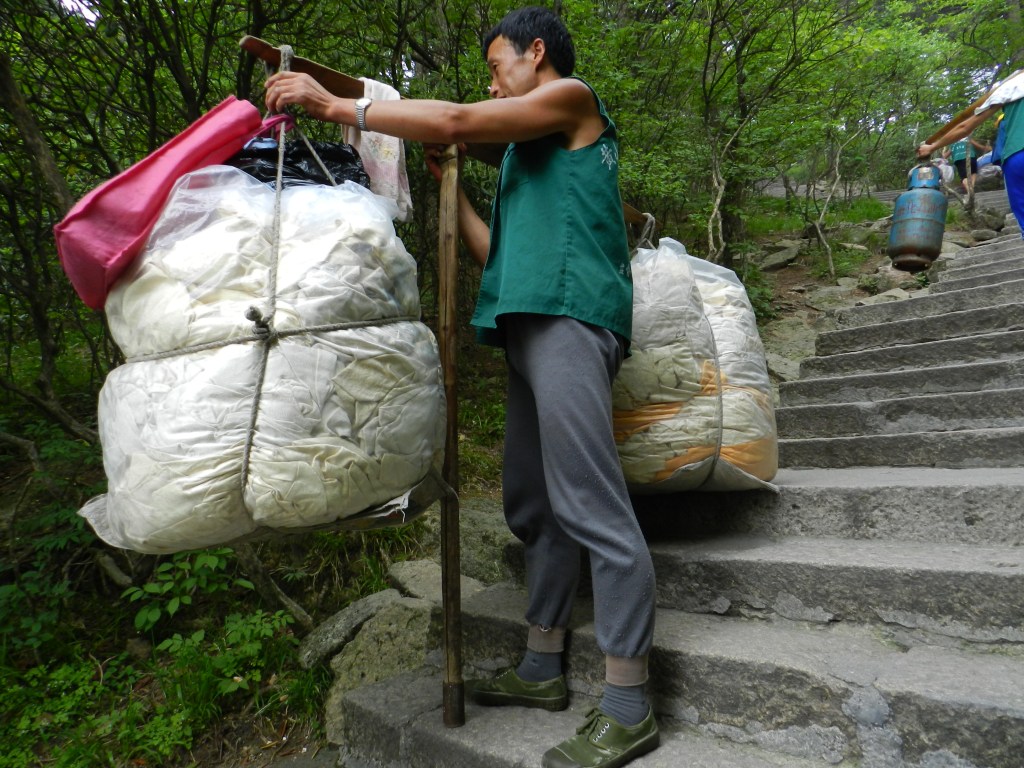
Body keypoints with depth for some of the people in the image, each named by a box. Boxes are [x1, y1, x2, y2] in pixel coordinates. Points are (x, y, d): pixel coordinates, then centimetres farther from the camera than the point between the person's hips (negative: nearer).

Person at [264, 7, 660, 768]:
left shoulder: (573, 98, 7)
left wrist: (336, 105, 1)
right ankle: (543, 668, 21)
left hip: (568, 319, -10)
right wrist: (449, 186, 28)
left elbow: (458, 121, -4)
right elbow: (498, 255, 27)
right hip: (530, 328, 10)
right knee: (534, 506, 10)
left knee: (593, 509, -13)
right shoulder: (529, 155, 32)